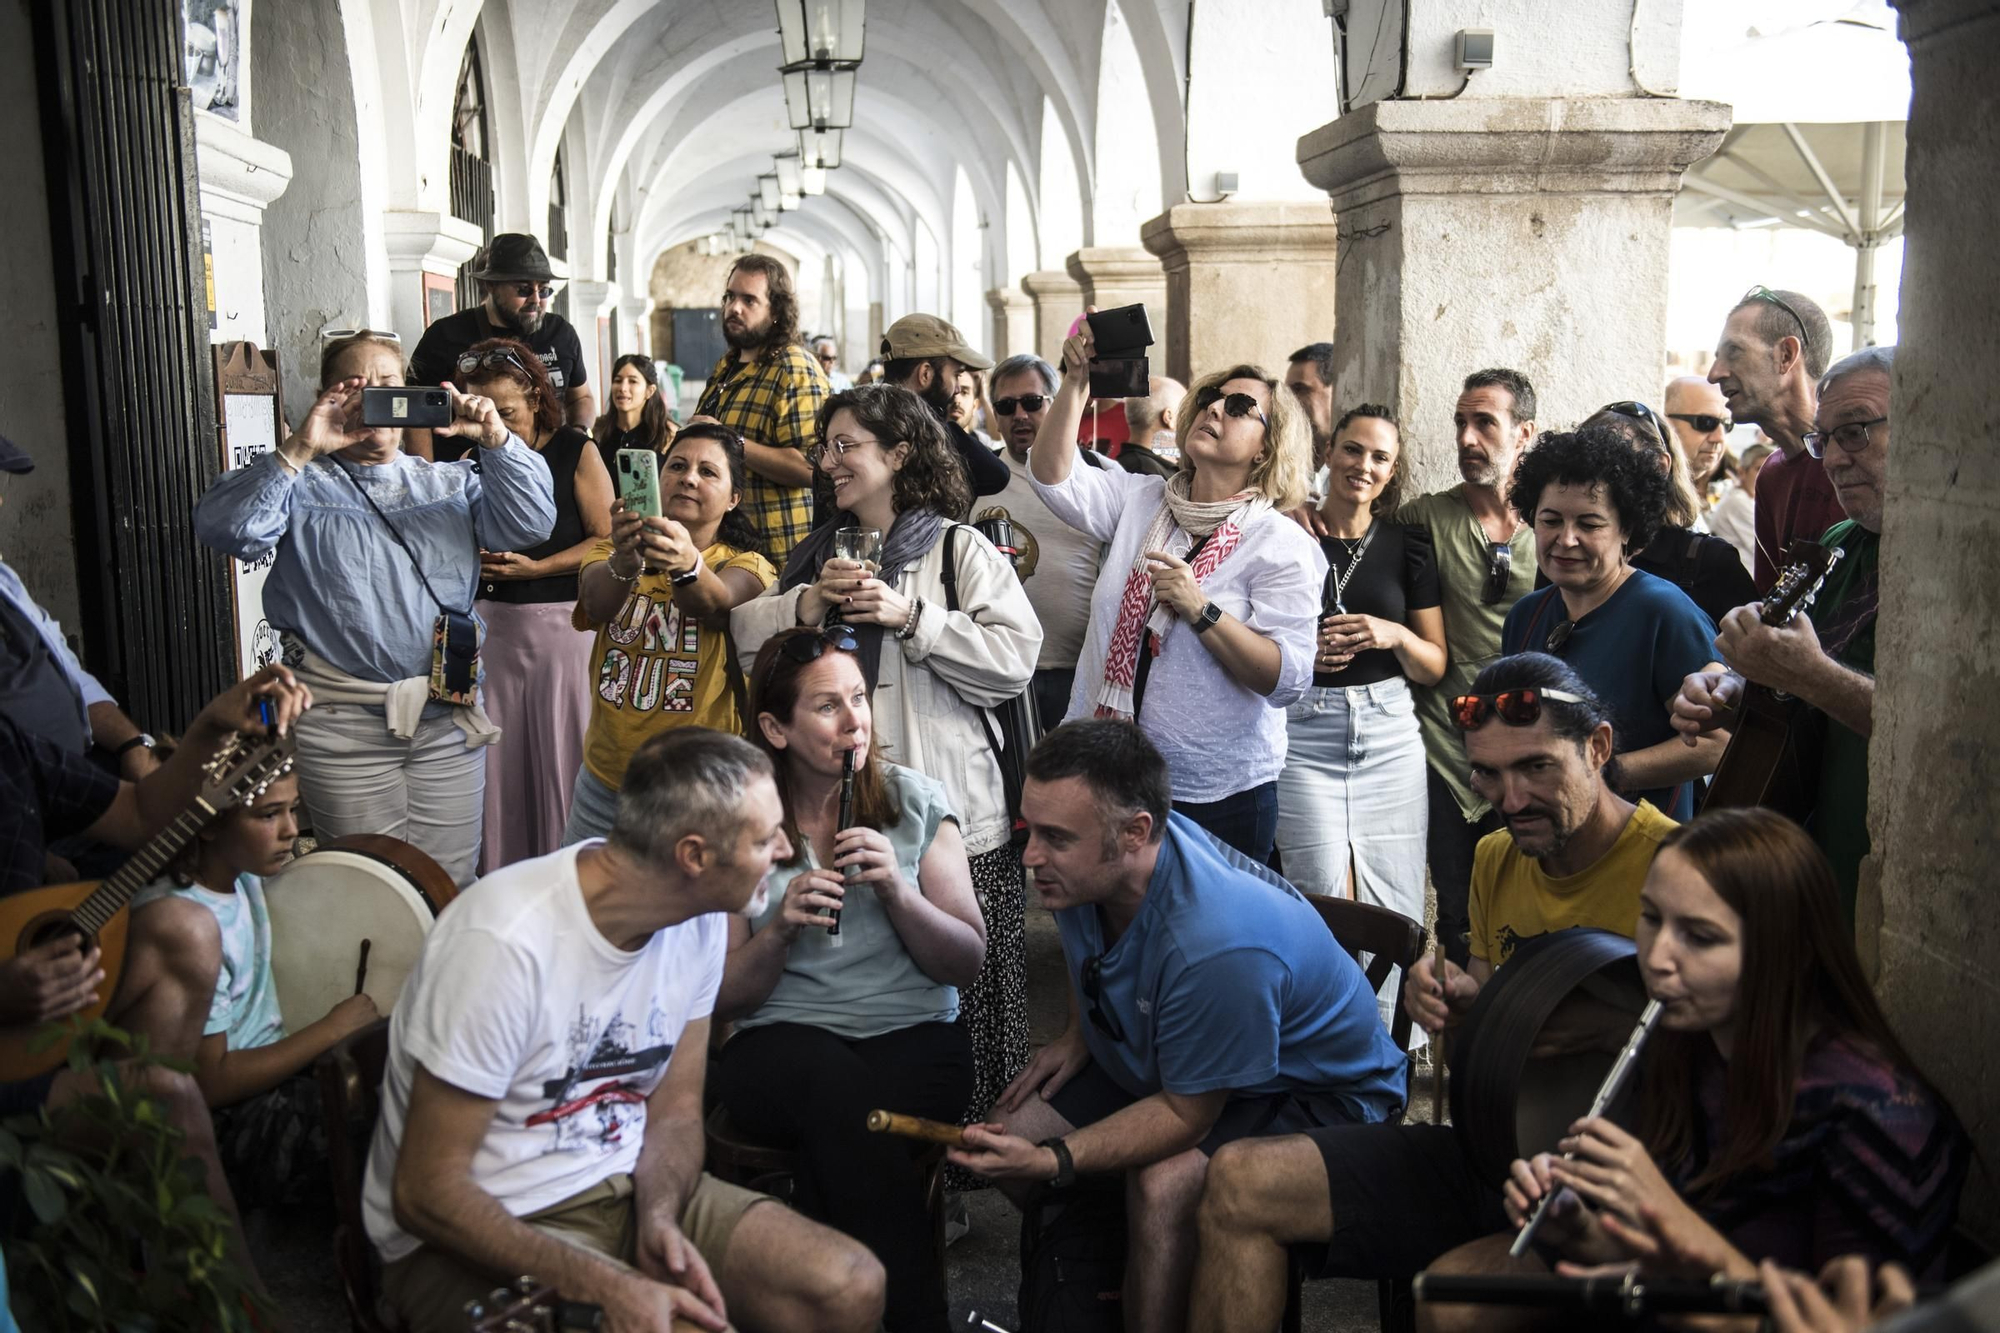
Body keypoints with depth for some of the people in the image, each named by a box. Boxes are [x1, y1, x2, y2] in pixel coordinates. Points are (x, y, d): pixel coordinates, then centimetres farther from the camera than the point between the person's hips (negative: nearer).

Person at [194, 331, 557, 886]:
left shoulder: (452, 483, 15)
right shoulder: (300, 486, 5)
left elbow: (529, 525, 1)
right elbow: (225, 528, -13)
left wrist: (496, 439, -12)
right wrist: (299, 450, -19)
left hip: (450, 718, 3)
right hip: (344, 724, -2)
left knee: (451, 886, 9)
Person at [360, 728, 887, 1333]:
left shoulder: (701, 920, -3)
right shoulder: (506, 942, -25)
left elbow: (675, 1111, 7)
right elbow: (427, 1193, -21)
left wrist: (660, 1217, -15)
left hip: (630, 1190, 7)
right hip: (480, 1231, -6)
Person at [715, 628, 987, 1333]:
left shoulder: (915, 799, 5)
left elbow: (966, 964, 3)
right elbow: (727, 998, 5)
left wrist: (895, 889, -13)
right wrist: (780, 930, -14)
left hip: (915, 1036, 0)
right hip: (780, 1043, 0)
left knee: (837, 1121, -34)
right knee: (835, 1078, -35)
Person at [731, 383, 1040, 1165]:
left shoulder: (961, 550, 0)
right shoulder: (819, 550, 18)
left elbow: (1015, 658, -11)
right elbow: (746, 639, 11)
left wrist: (910, 617, -15)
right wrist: (808, 605, -6)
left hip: (946, 810, -4)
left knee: (952, 994, -2)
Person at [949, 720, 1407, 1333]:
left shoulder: (1219, 948, -40)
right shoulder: (1080, 862, -16)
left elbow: (1187, 1114, -28)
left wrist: (1052, 1160, -35)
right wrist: (1079, 1034, 3)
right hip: (1153, 1061, 8)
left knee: (1162, 1187, -34)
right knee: (1012, 1135, -4)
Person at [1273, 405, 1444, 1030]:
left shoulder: (1406, 546, 9)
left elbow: (1433, 667, 11)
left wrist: (1395, 635, -9)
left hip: (1389, 734, 3)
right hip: (1302, 735, -3)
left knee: (1393, 912, 2)